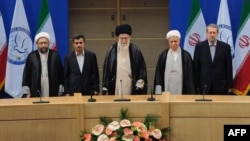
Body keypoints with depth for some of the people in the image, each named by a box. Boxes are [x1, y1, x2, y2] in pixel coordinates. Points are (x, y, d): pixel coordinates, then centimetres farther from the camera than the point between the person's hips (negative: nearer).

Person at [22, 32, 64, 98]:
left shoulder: (55, 55, 4)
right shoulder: (31, 56, 3)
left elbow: (61, 73, 6)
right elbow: (26, 75, 5)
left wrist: (60, 92, 3)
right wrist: (26, 93, 1)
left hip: (53, 94, 1)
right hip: (36, 94, 0)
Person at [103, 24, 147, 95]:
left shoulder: (135, 51, 3)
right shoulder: (111, 51, 3)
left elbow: (142, 68, 7)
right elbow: (106, 69, 6)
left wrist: (140, 82, -4)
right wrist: (105, 87, 4)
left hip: (132, 87, 0)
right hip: (116, 88, 0)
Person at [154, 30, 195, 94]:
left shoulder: (186, 56, 4)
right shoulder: (163, 56, 6)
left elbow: (190, 75, 5)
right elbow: (158, 73, 6)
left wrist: (190, 93, 0)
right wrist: (158, 92, -2)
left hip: (181, 91, 0)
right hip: (167, 89, 0)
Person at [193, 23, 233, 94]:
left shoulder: (225, 47, 1)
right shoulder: (199, 46, 1)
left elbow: (229, 67, 3)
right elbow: (196, 67, 3)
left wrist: (229, 85, 1)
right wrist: (196, 85, -1)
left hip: (220, 85, 0)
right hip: (204, 85, 0)